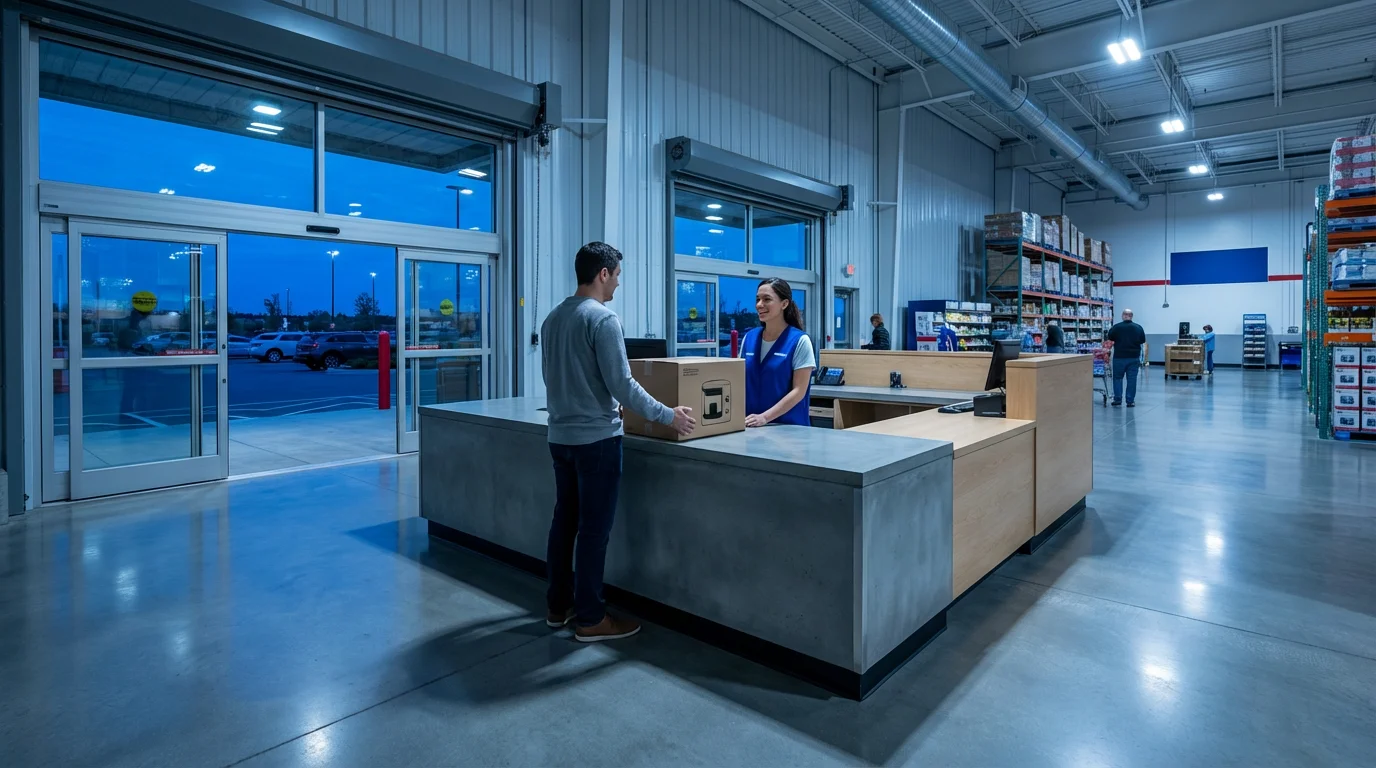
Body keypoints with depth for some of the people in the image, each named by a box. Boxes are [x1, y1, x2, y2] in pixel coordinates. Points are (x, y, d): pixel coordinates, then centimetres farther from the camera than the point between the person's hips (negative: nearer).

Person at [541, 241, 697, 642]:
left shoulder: (552, 318, 11)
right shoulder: (603, 318, -15)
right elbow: (622, 386, -18)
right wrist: (668, 415, -10)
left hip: (560, 436, 8)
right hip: (597, 439, -8)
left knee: (564, 521, 15)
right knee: (594, 529, 1)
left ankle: (559, 605, 27)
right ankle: (590, 618, 11)